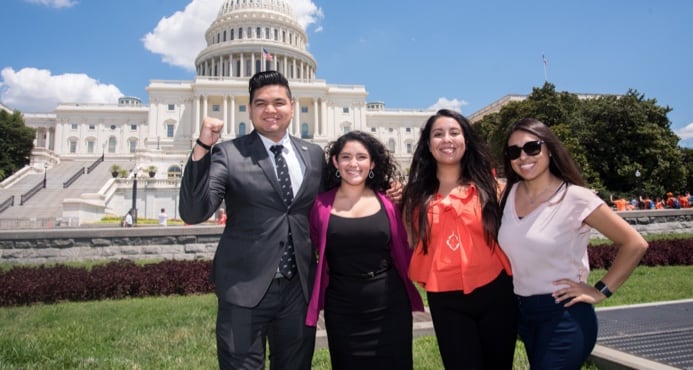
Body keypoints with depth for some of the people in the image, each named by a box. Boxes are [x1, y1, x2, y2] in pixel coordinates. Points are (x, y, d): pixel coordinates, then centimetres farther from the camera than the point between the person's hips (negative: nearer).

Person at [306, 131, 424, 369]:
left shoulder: (387, 203, -2)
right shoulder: (321, 204, -3)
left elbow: (404, 251, 7)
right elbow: (312, 251, 6)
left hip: (390, 305, 1)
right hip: (341, 309, 0)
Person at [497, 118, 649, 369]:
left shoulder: (575, 197, -14)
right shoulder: (509, 194, 0)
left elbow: (635, 244, -11)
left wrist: (601, 291, -11)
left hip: (564, 316, -5)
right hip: (523, 313, 6)